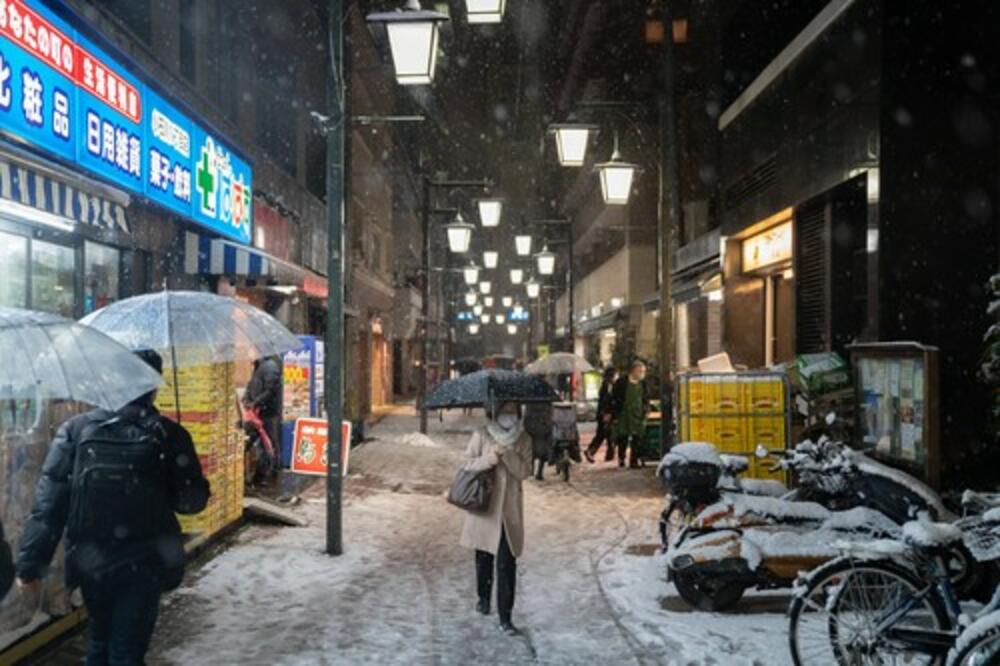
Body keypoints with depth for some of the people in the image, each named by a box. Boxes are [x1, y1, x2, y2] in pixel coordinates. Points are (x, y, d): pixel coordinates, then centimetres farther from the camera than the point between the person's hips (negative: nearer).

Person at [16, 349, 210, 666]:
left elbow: (48, 501, -6)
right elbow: (192, 500, -5)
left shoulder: (76, 429, -4)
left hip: (89, 562, 3)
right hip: (143, 565, -3)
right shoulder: (169, 434, -9)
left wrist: (30, 564, -2)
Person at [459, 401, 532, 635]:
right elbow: (468, 464, -4)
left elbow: (524, 471, -5)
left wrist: (507, 453, -19)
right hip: (484, 504, 0)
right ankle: (483, 597, 40)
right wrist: (492, 457, -20)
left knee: (507, 563, -6)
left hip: (510, 508, 0)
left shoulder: (523, 440, 2)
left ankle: (505, 618, 0)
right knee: (483, 556, 15)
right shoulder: (481, 435, -2)